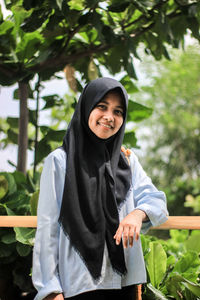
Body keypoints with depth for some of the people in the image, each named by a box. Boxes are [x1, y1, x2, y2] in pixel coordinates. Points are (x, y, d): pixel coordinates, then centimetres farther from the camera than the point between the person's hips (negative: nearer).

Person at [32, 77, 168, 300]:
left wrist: (139, 213, -22)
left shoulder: (127, 160, 11)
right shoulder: (59, 161, -2)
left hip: (124, 279, 4)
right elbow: (47, 227, -5)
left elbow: (157, 201, 2)